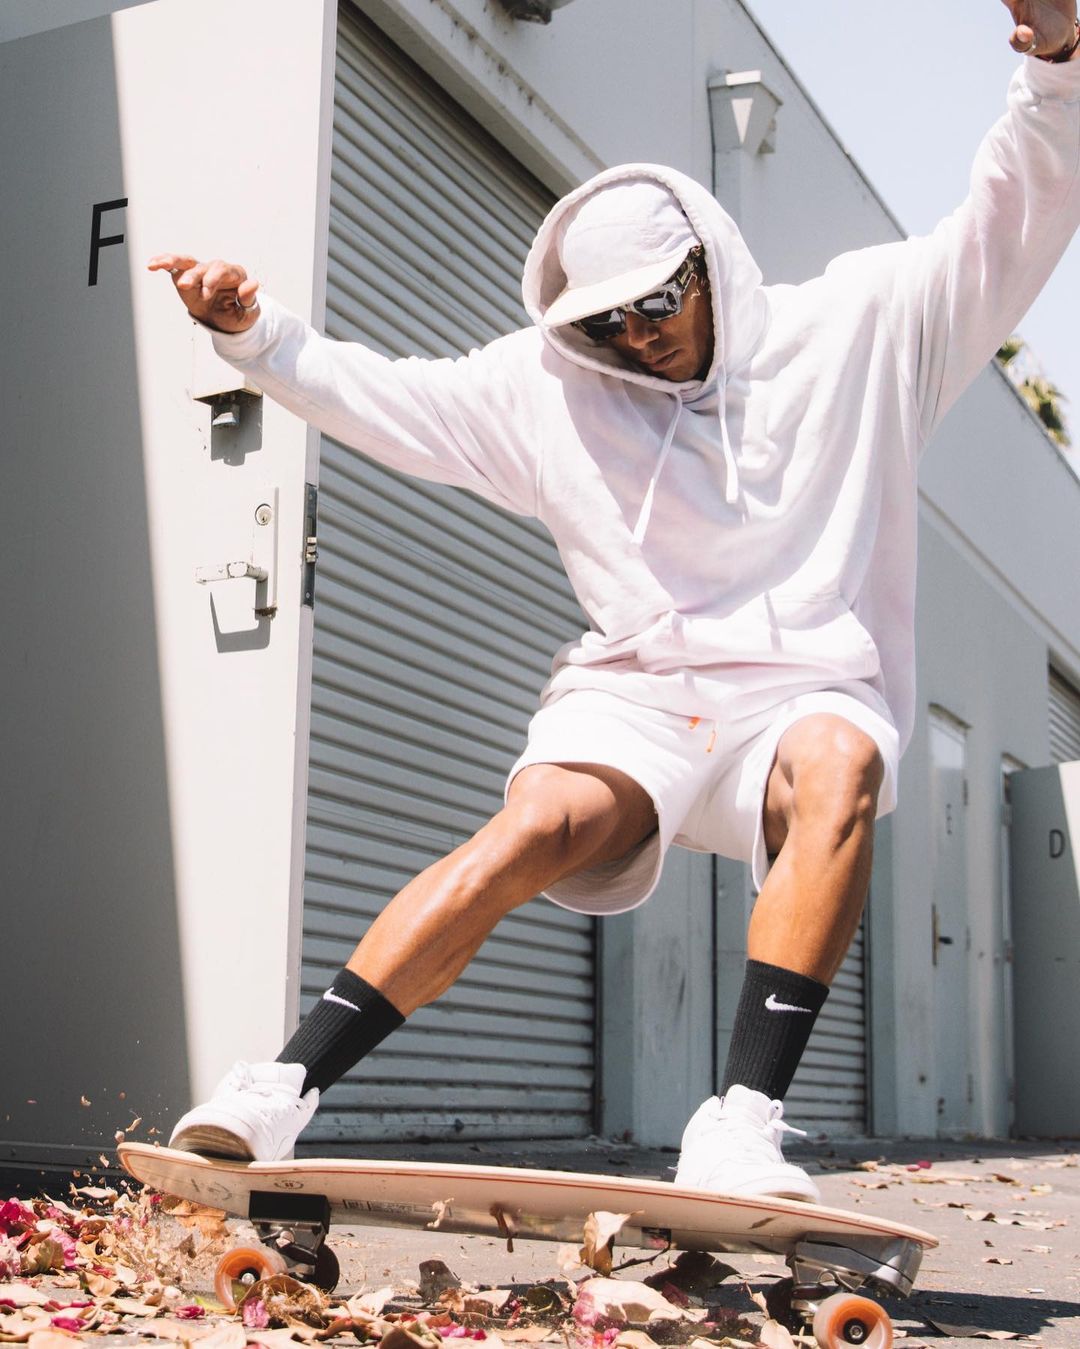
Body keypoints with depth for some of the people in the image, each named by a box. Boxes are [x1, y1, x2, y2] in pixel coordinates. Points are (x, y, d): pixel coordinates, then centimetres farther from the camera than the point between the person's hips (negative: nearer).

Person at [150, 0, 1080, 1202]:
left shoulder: (858, 329, 5)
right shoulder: (545, 385, 10)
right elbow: (382, 396, 11)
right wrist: (254, 334, -4)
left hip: (809, 688, 0)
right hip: (635, 694, 1)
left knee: (839, 770, -37)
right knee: (539, 825, -30)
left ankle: (740, 1128, -40)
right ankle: (275, 1096, -30)